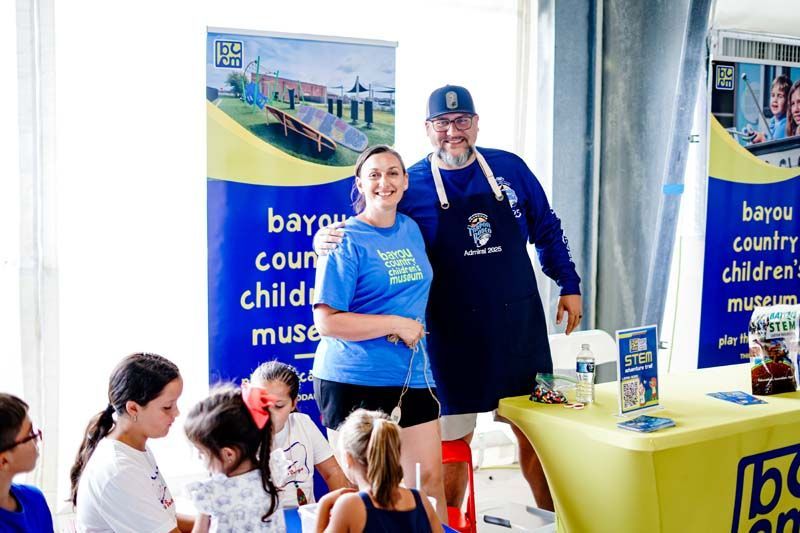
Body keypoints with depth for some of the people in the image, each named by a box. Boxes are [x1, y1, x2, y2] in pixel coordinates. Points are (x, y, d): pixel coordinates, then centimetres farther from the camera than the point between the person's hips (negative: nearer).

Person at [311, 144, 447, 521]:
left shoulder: (412, 229, 9)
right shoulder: (345, 242, -11)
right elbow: (326, 321, -16)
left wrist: (415, 328, 9)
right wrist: (398, 326, -15)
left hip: (411, 376, 6)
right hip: (353, 381, -5)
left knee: (429, 477, 7)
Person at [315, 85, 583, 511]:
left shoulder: (510, 168, 2)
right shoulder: (411, 186, -5)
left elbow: (546, 230, 11)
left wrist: (569, 285, 9)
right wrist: (327, 239, -18)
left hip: (520, 327, 3)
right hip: (454, 336, -2)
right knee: (453, 441, 8)